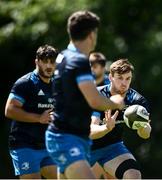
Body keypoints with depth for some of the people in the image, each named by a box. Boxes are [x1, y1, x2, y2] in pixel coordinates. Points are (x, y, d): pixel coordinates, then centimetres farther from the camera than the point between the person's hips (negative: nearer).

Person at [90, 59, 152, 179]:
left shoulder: (137, 100, -14)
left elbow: (146, 135, -23)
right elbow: (91, 132, -34)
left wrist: (142, 127, -48)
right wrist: (107, 128, -56)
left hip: (113, 146, 2)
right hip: (88, 147, -2)